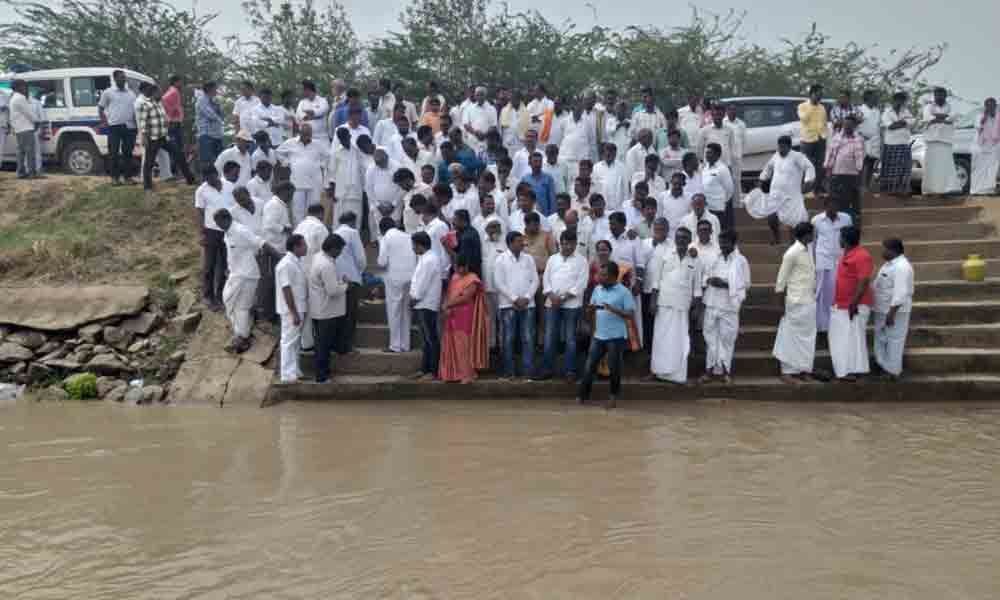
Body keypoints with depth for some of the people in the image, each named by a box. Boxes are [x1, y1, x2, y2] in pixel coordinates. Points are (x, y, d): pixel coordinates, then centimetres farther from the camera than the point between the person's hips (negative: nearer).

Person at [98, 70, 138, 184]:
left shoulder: (131, 93, 13)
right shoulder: (108, 92, 4)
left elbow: (135, 110, 16)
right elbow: (100, 108, 9)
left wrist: (136, 125, 7)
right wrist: (105, 121, 0)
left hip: (129, 126, 3)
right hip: (114, 127, -3)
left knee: (128, 153, 6)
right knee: (114, 153, -1)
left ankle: (128, 176, 12)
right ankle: (114, 177, 5)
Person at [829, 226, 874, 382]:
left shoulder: (862, 256, -20)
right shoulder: (848, 253, 10)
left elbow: (864, 282, -23)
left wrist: (854, 304, -25)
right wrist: (837, 301, 20)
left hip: (855, 305, -10)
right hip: (842, 304, 10)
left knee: (853, 336, -3)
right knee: (840, 336, 14)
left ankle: (852, 370, 5)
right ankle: (846, 367, 24)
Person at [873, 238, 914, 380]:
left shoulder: (901, 267, -25)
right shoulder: (891, 263, 8)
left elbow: (900, 294, -28)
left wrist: (891, 314, -27)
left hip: (895, 311, -10)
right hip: (883, 309, 10)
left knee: (894, 340, 2)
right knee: (881, 338, 20)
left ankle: (893, 370, 13)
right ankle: (882, 364, 35)